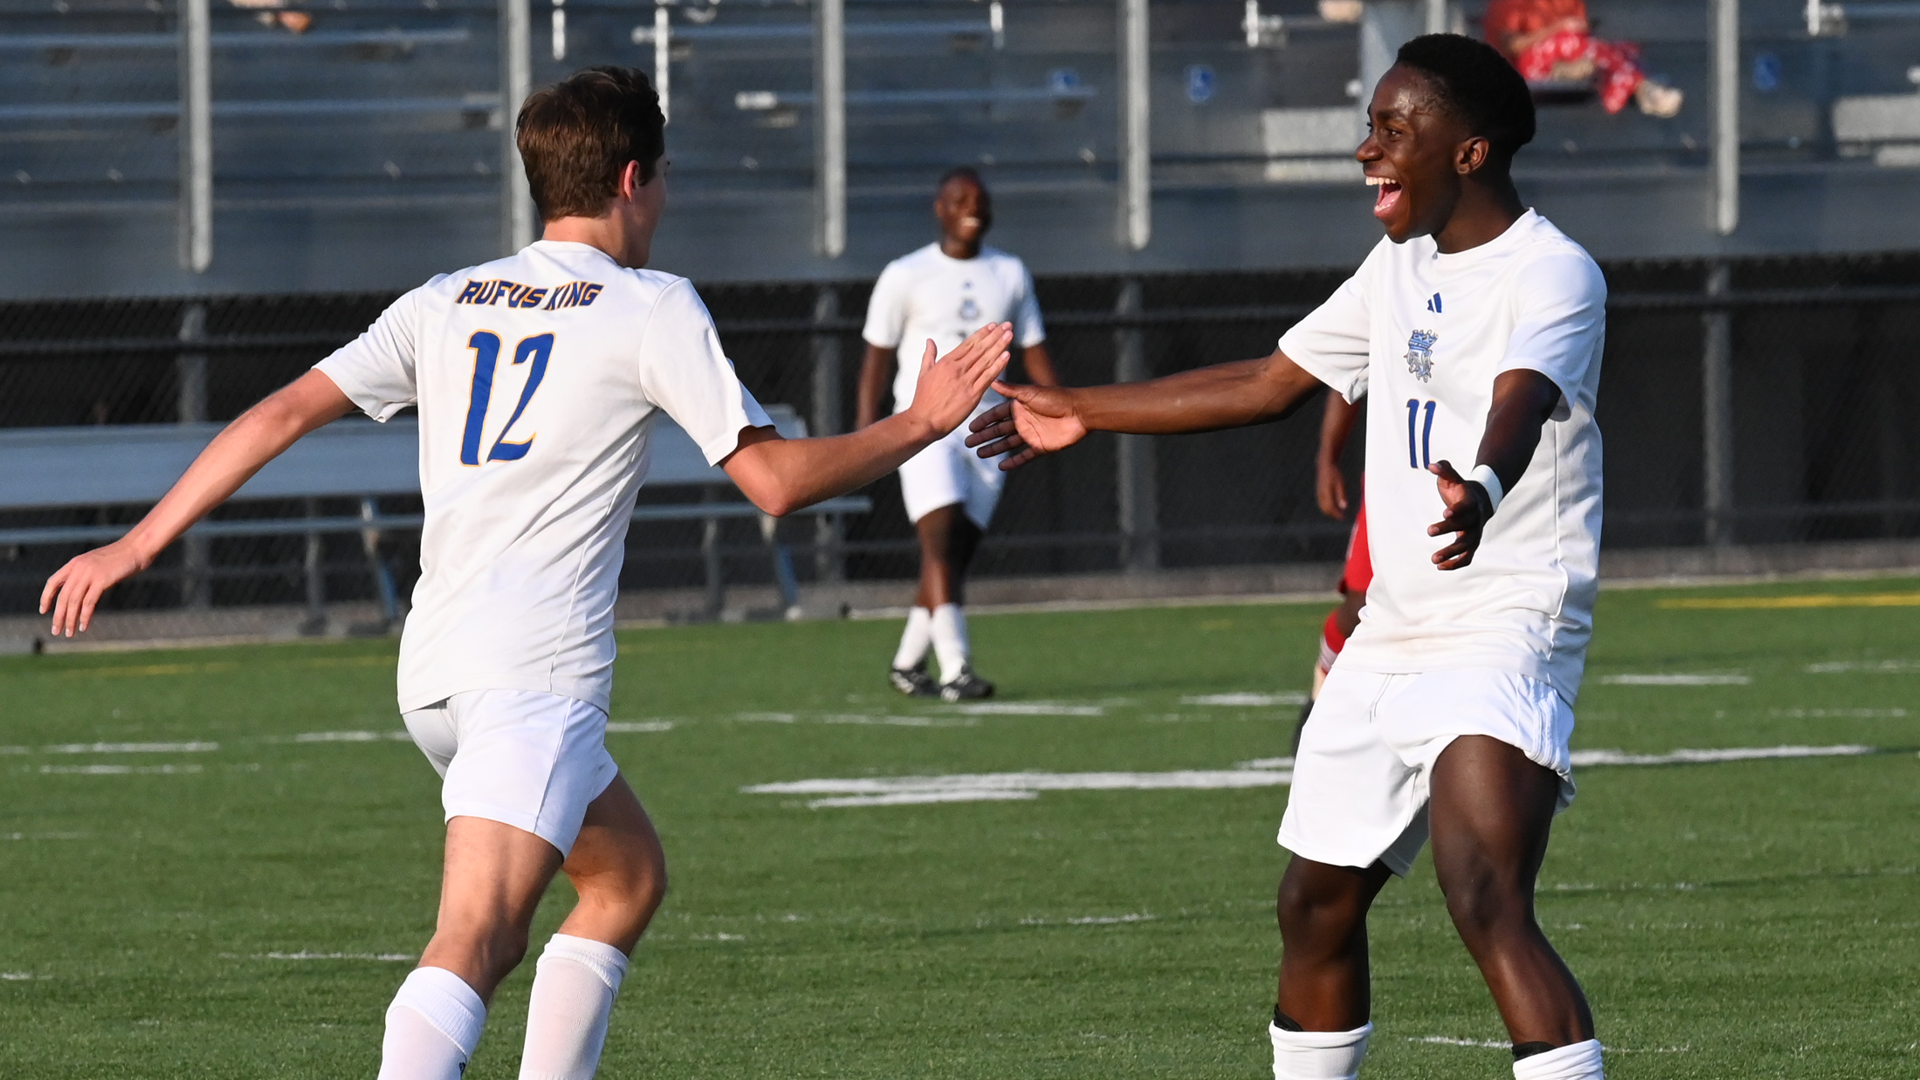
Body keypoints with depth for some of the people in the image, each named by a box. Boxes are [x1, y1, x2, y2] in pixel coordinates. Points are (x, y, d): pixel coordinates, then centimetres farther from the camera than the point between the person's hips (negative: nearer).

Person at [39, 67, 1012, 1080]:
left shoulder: (445, 303, 16)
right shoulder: (653, 310, 0)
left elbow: (282, 414, 10)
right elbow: (775, 478, -1)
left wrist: (135, 545, 12)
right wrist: (921, 425, 11)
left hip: (431, 674, 7)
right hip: (538, 668, -7)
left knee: (630, 874, 25)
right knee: (474, 938, -20)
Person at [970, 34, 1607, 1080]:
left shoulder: (1550, 275, -14)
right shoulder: (1400, 269, 14)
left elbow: (1520, 405, -35)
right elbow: (1267, 383, 26)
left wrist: (1482, 493, -57)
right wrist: (1085, 410, 31)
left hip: (1506, 630, -9)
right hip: (1391, 634, 9)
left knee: (1487, 903, -27)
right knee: (1315, 903, 18)